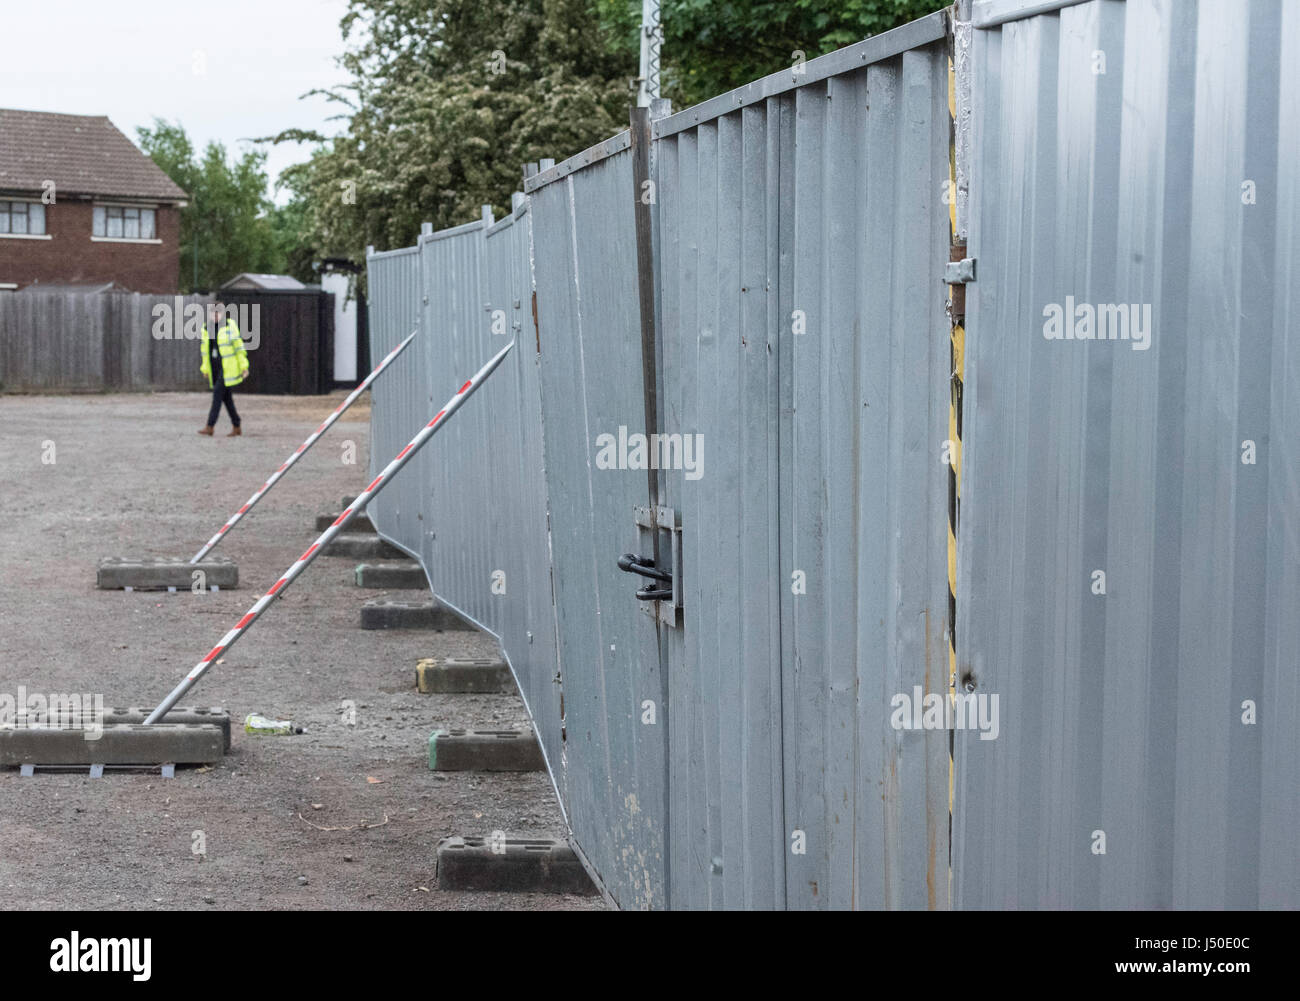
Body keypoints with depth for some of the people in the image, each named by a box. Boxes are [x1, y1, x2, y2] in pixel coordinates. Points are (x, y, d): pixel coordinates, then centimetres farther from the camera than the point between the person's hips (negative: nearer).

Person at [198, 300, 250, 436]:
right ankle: (236, 427, 16)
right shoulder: (206, 328, 9)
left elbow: (239, 346, -7)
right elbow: (205, 348, 18)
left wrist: (244, 366, -8)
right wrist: (205, 368, 18)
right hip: (214, 367, 6)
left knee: (218, 393, -13)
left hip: (227, 367, -6)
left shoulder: (229, 326, -8)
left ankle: (210, 426, -15)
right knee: (226, 397, 8)